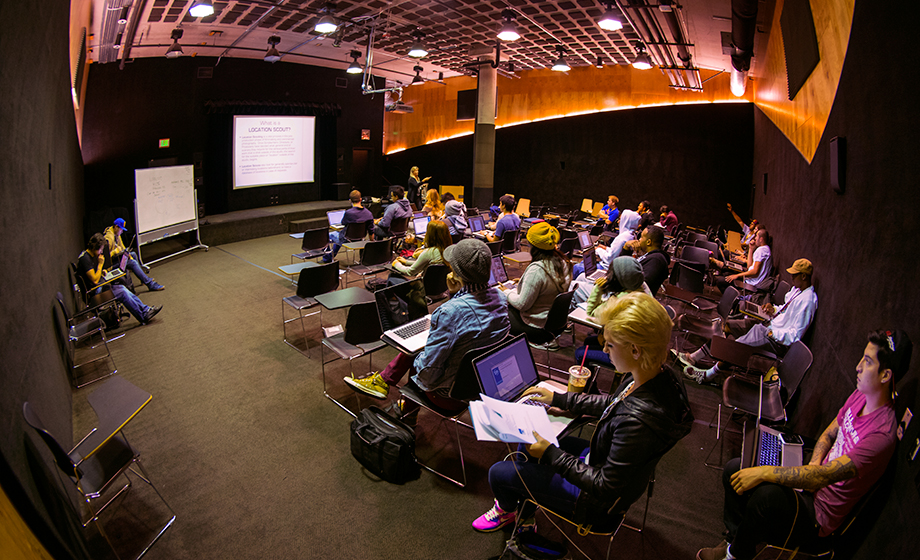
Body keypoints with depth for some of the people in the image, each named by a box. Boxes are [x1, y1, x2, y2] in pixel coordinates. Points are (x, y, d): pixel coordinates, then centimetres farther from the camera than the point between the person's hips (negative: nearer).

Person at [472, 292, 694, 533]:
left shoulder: (637, 421, -41)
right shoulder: (658, 377, -15)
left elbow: (605, 486, -29)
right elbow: (611, 403, 5)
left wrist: (551, 454, -22)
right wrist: (558, 398, 8)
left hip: (599, 503, -8)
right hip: (600, 460, 8)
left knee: (498, 473, 3)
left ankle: (506, 509, 39)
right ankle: (522, 504, 42)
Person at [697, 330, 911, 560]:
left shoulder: (881, 433, -28)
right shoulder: (860, 395, -2)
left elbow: (822, 477, -32)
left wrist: (763, 473, -33)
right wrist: (814, 465, -7)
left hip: (819, 516, -8)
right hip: (810, 488, 8)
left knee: (768, 495, -35)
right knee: (734, 469, 0)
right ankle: (734, 539, 17)